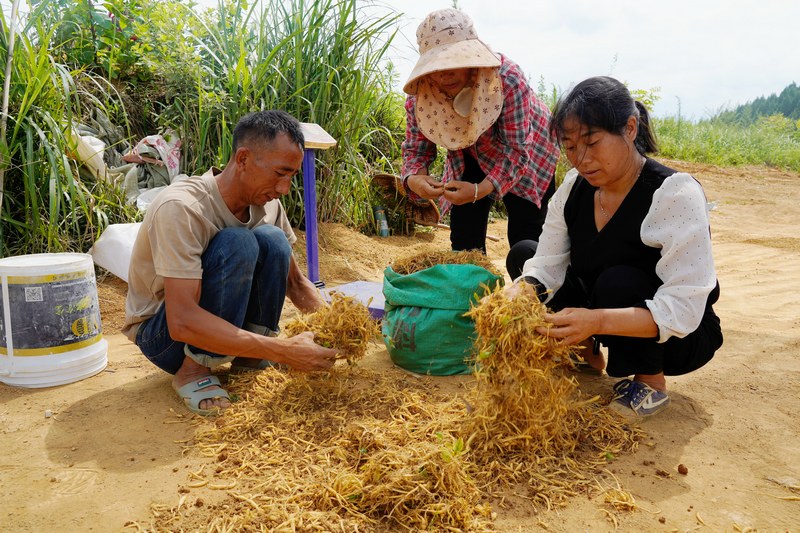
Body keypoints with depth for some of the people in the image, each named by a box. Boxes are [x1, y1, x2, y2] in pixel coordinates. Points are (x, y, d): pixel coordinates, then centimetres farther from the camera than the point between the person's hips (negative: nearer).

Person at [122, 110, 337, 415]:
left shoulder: (267, 204, -9)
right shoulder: (181, 208, -30)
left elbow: (295, 282, 2)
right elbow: (182, 322, -38)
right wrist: (284, 352, -41)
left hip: (223, 322, 6)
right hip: (159, 331, -6)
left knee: (272, 240, -20)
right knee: (237, 244, -31)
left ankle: (251, 358, -7)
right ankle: (193, 370, -17)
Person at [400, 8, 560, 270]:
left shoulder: (508, 79, -35)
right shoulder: (419, 94, -23)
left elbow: (517, 150, -32)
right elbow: (416, 148, -13)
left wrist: (479, 190, -48)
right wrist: (414, 178, -37)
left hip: (528, 156, -3)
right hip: (470, 159, 4)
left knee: (526, 242, -7)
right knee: (463, 239, -2)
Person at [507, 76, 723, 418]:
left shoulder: (676, 194, -26)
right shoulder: (574, 186, -7)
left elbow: (682, 311, -32)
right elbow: (547, 265, -12)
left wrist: (597, 320, -47)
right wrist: (519, 293, -35)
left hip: (682, 335, -5)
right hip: (599, 317, 6)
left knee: (618, 281, -36)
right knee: (524, 252, -4)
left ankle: (651, 383, -8)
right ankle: (586, 352, 7)